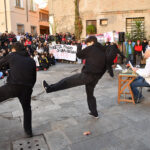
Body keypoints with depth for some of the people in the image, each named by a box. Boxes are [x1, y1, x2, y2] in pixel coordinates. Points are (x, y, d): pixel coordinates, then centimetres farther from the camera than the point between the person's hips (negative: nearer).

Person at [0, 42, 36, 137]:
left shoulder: (12, 56, 8)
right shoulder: (31, 61, 16)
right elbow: (34, 78, 17)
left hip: (12, 86, -4)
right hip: (27, 88, 4)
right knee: (27, 108, 22)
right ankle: (28, 130, 27)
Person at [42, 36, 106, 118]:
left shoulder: (91, 48, -6)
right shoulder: (104, 51, 15)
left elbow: (79, 55, 1)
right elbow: (105, 67, 17)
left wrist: (79, 46, 19)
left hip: (87, 74, -7)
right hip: (96, 77, 7)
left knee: (68, 81, -2)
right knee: (90, 94, 21)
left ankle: (49, 88, 1)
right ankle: (94, 113, 27)